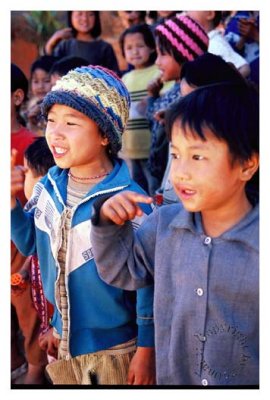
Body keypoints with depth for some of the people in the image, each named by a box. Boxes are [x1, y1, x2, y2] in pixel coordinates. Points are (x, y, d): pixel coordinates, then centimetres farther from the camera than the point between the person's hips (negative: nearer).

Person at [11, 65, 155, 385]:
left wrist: (146, 348, -11)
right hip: (62, 342, 6)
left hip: (115, 350, -6)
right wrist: (11, 202, -7)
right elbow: (31, 244, 10)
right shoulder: (47, 187, -5)